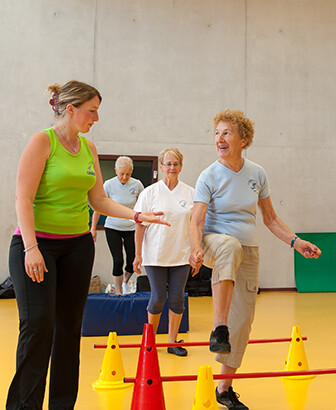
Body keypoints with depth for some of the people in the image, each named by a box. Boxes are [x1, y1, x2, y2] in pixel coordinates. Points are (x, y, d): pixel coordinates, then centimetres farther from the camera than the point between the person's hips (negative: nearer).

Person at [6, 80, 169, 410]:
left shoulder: (88, 148, 11)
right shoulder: (43, 141, -8)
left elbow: (98, 200, 12)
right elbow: (23, 198, -13)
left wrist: (138, 216, 2)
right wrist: (31, 248, -21)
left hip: (77, 244, 6)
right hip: (37, 242, -6)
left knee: (70, 327, 7)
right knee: (38, 324, -9)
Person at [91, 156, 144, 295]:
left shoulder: (137, 185, -4)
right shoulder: (109, 185, -8)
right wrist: (93, 228, -1)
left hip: (132, 228, 1)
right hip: (113, 228, -1)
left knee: (133, 262, -2)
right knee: (118, 261, -5)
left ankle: (125, 282, 29)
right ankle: (118, 292, 10)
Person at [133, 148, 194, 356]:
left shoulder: (190, 193, 4)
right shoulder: (150, 192, -2)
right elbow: (140, 225, -1)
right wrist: (138, 255, -4)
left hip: (181, 255, 2)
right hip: (155, 255, -2)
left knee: (177, 298, 5)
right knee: (158, 297, 1)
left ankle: (173, 341, 18)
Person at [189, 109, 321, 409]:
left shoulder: (257, 173, 3)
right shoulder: (209, 177, -8)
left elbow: (270, 218, 12)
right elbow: (196, 221, -16)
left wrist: (295, 242, 0)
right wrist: (197, 250, -35)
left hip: (249, 252, 4)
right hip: (215, 243, -3)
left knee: (243, 320, 0)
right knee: (230, 245, -41)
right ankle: (219, 329, -41)